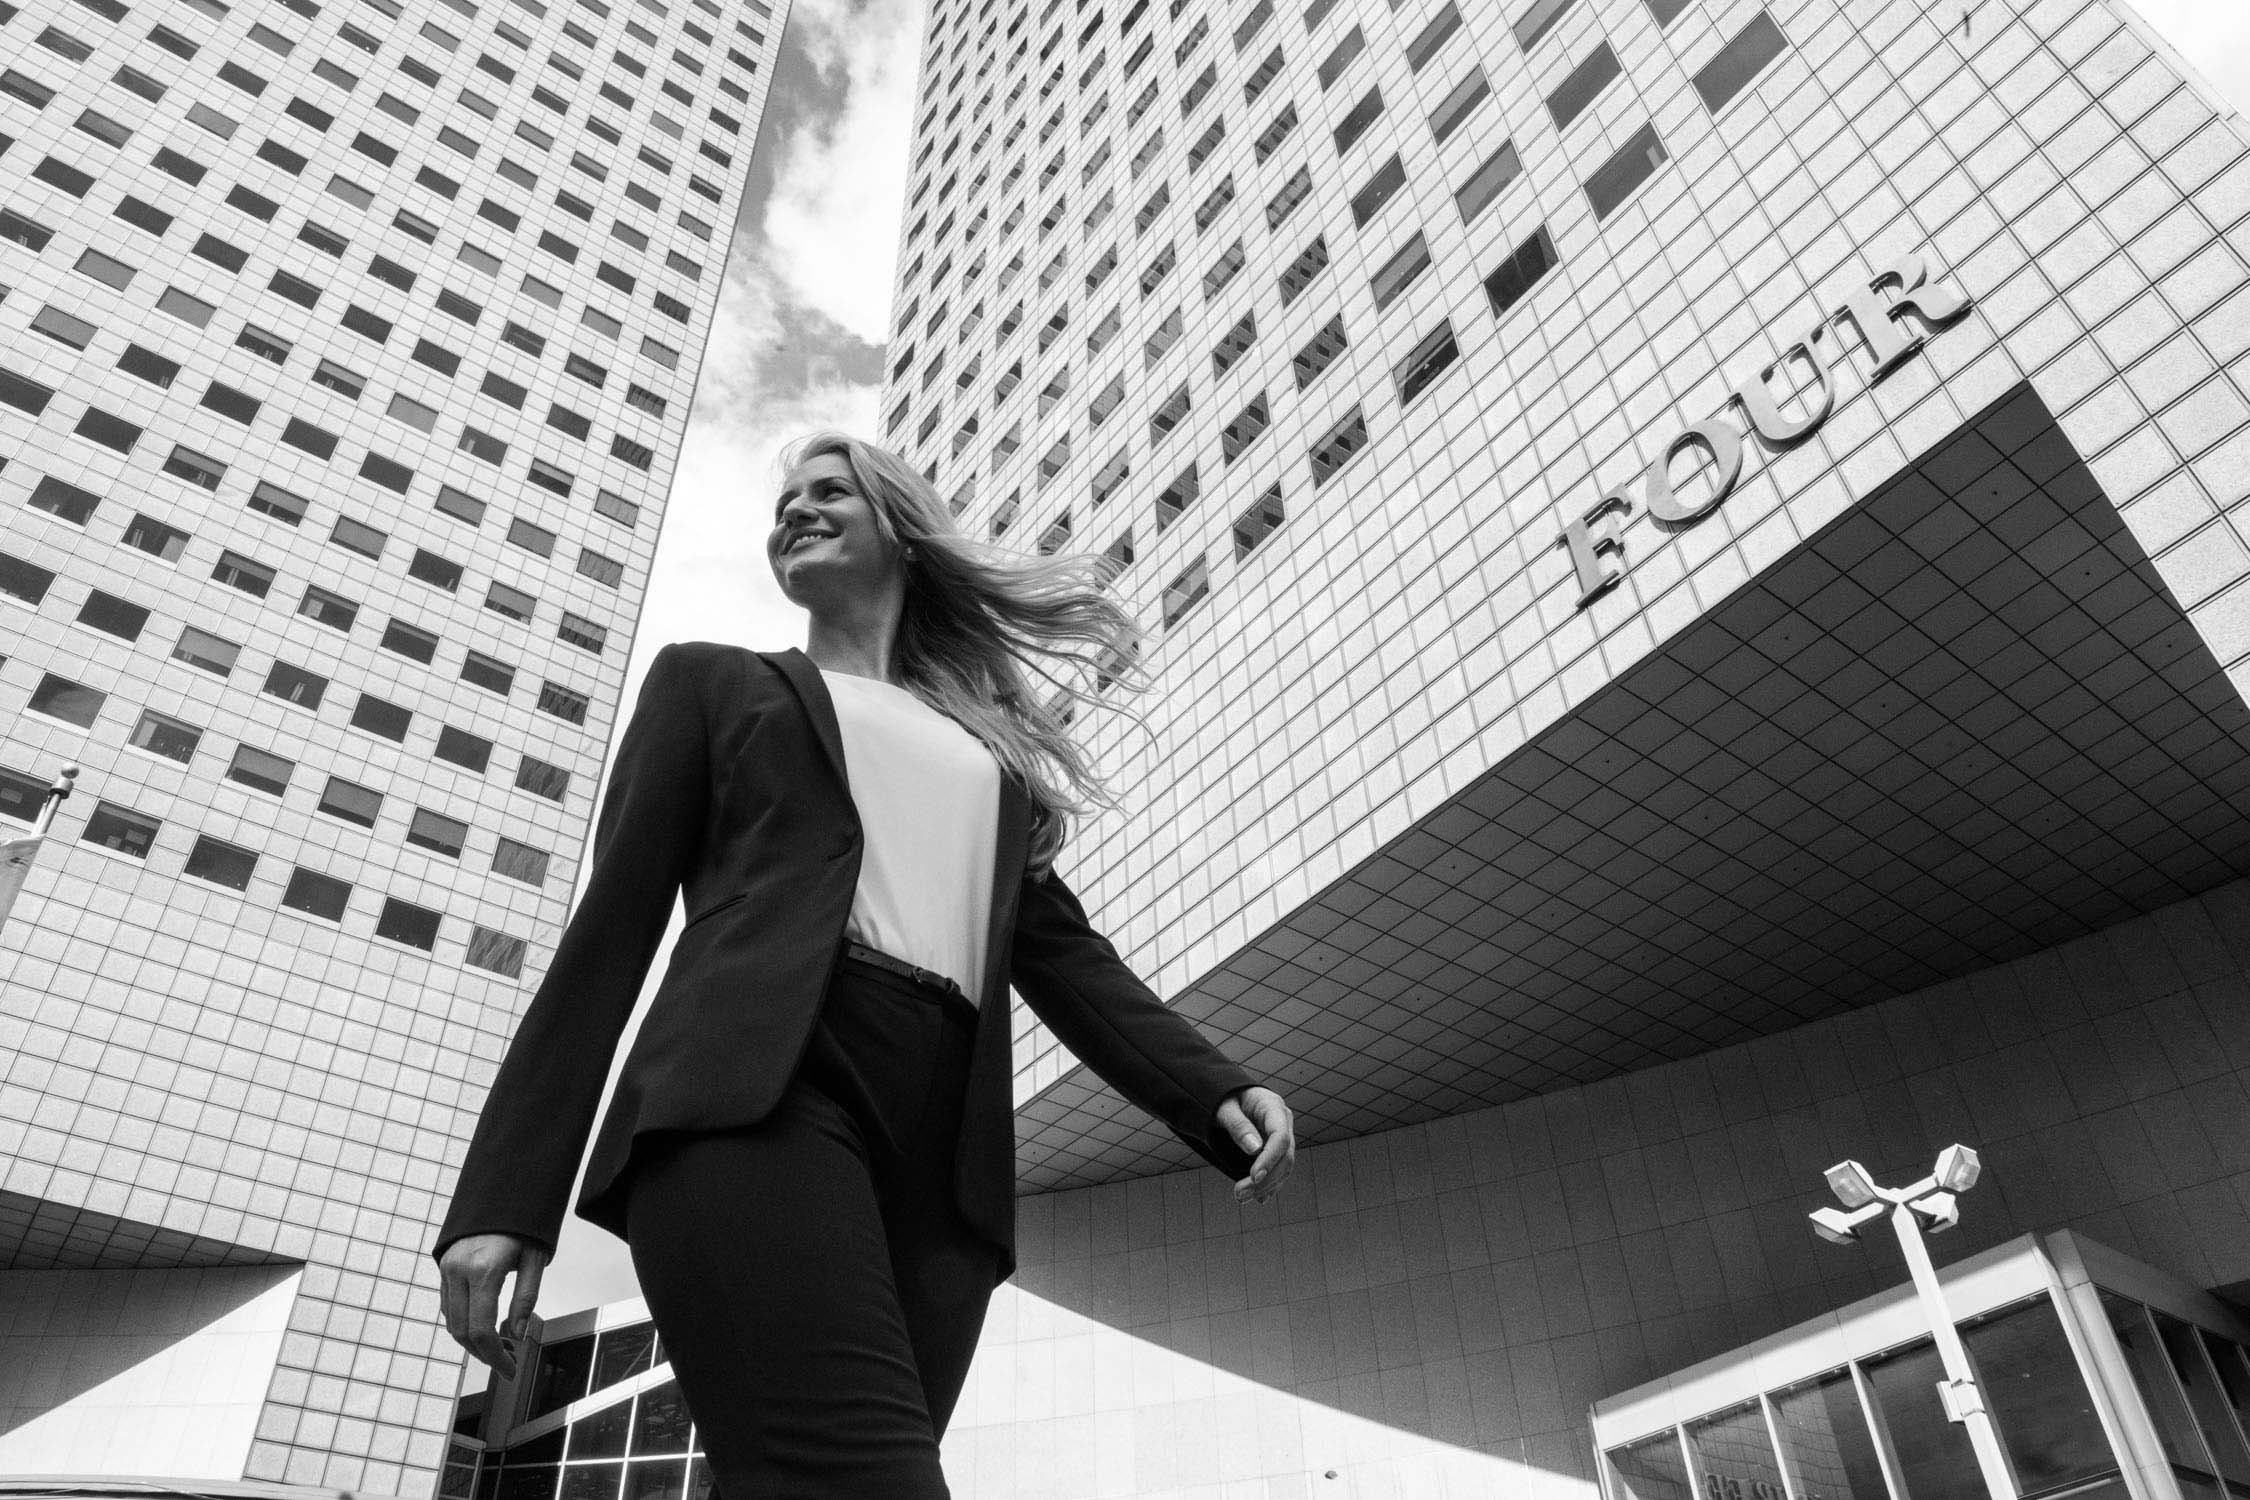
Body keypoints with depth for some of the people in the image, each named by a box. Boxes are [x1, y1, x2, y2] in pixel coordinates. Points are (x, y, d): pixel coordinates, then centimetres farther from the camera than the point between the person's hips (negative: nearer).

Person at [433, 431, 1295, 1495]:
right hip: (755, 1096, -3)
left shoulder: (991, 747, 30)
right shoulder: (715, 681, 22)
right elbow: (612, 926, 12)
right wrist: (506, 1196, 2)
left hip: (943, 1160, 4)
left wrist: (1214, 1092, 3)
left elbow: (1057, 947, 21)